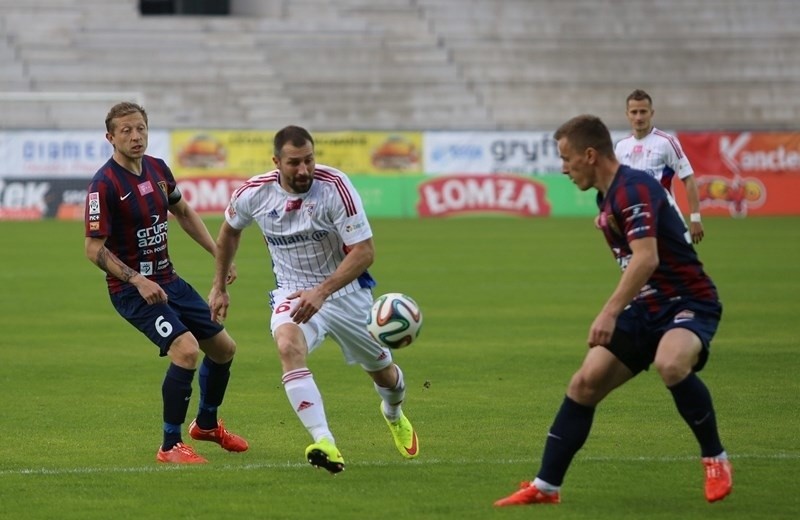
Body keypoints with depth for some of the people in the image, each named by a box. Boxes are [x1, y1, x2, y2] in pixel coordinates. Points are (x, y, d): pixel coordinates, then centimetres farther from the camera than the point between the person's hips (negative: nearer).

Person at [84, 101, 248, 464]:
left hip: (168, 280, 8)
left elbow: (183, 213, 21)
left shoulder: (157, 169, 3)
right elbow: (94, 248, -19)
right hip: (132, 290, -8)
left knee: (223, 348, 14)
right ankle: (170, 447, -13)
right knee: (186, 350, -26)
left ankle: (207, 424, 39)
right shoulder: (104, 185, -19)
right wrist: (137, 280, -27)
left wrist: (219, 253, 15)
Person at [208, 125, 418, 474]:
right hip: (292, 292, 1)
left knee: (382, 371, 17)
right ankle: (325, 444, -43)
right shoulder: (253, 194, -14)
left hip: (346, 290, -1)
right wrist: (219, 286, 14)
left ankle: (394, 414, 56)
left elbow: (364, 252, -25)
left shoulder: (335, 187, -24)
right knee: (288, 345, -33)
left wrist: (321, 291, -35)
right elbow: (230, 230, 11)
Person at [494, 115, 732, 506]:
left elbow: (647, 258, -33)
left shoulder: (634, 188, -20)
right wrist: (616, 313, 28)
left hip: (688, 302, -9)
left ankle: (715, 460, -18)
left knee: (671, 364, -38)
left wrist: (611, 311, -40)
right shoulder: (608, 196, 11)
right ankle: (545, 487, 9)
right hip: (647, 308, 9)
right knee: (584, 385, 0)